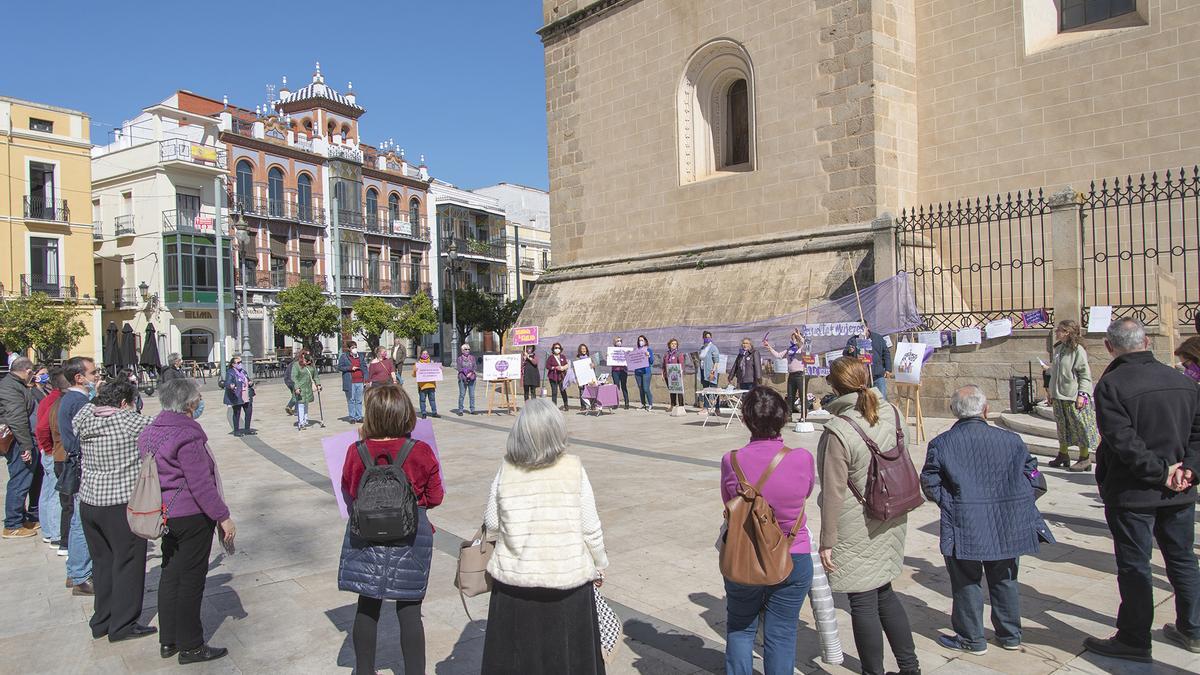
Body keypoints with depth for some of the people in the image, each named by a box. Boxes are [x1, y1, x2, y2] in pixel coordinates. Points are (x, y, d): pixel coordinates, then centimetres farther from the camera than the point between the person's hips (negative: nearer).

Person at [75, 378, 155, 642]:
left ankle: (101, 621, 27)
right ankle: (123, 625, 11)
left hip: (89, 502, 7)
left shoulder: (85, 419, 2)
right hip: (121, 505, -7)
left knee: (102, 562, 18)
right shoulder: (128, 422, -17)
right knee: (128, 563, 5)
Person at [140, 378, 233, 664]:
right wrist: (223, 517, -16)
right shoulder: (188, 436, -21)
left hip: (165, 515, 9)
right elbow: (201, 484, -22)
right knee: (190, 580, 2)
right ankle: (190, 646, 13)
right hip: (192, 516, -9)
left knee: (170, 575, 17)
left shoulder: (152, 432, 7)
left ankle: (168, 641, 28)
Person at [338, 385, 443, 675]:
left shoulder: (356, 452, -12)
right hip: (410, 540, -1)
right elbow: (435, 497, -6)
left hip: (366, 537, 2)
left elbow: (348, 492, 6)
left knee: (367, 606, 16)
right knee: (409, 610, 8)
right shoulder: (421, 452, -15)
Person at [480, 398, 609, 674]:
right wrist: (599, 564, 10)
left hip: (514, 578, 1)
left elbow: (491, 523, 0)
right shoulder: (573, 468, -11)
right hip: (568, 578, -1)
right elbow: (590, 527, -6)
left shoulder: (506, 469, -8)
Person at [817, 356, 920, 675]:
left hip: (857, 529, -7)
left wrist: (827, 541, -11)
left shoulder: (837, 431, -23)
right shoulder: (891, 413, -4)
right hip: (892, 520, 7)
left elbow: (834, 493, -19)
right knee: (884, 593, 23)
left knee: (863, 604, 7)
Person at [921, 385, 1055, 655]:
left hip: (964, 527, -3)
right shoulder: (1011, 440, -3)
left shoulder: (940, 444, -9)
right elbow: (1030, 473, 6)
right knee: (1004, 580, 19)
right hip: (1006, 528, 3)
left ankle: (971, 638, 20)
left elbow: (929, 485, -5)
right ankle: (1010, 635, 33)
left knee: (966, 583, 10)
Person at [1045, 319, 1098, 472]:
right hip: (1059, 397, 8)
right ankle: (1063, 455, 25)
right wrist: (1052, 393, 18)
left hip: (1074, 397, -8)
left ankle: (1085, 458, 10)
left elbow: (1085, 375, -12)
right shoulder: (1058, 349, 11)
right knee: (1062, 427, 15)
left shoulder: (1078, 350, -12)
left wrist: (1082, 394, -18)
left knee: (1080, 427, 1)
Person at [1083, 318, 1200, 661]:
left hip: (1132, 494, -6)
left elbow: (1123, 442, -23)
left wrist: (1160, 472, -14)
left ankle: (1134, 640, 12)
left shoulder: (1111, 384, -16)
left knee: (1134, 567, 3)